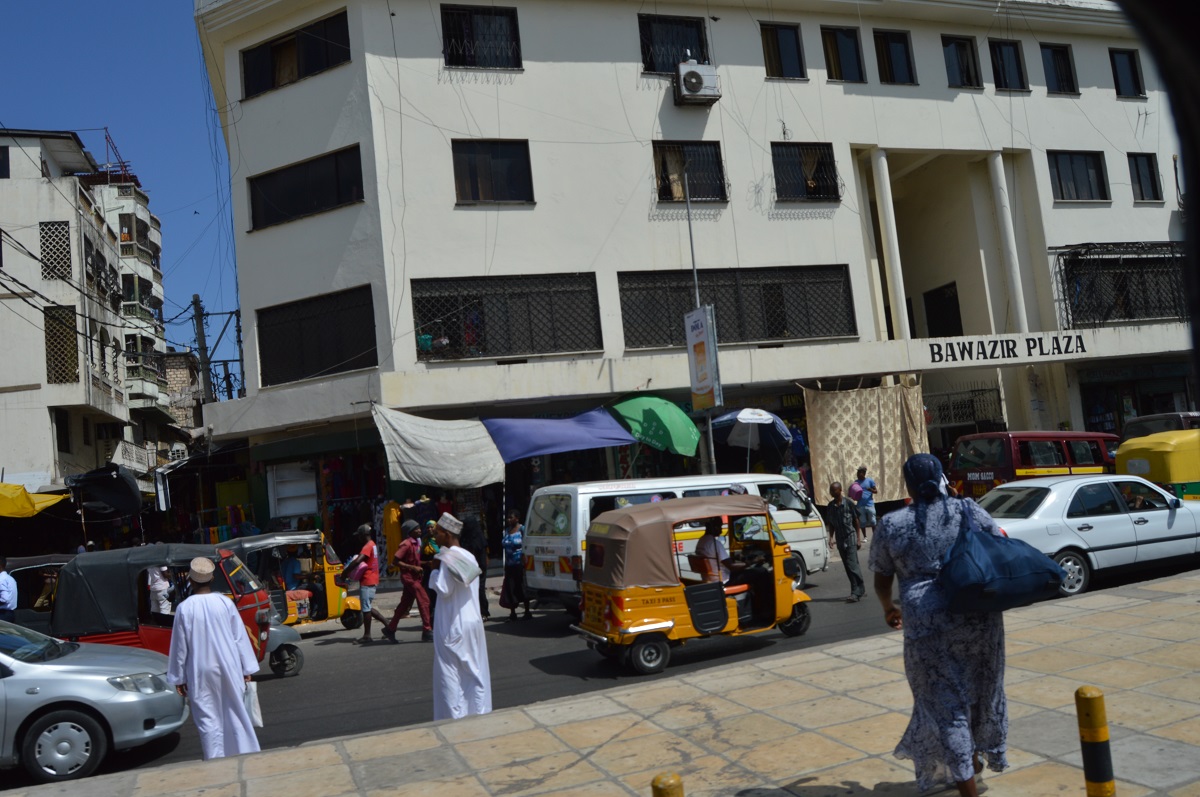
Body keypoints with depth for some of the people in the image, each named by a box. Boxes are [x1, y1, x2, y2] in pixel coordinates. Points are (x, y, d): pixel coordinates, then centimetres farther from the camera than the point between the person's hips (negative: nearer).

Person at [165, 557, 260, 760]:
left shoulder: (184, 608, -9)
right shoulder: (225, 603, -5)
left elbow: (180, 646, -3)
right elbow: (240, 637, 0)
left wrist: (179, 678, 8)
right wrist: (247, 669, 9)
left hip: (200, 673, -2)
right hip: (228, 668, 2)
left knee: (208, 720, 5)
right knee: (235, 714, 11)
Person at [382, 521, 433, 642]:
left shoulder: (417, 543, 12)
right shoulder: (406, 544, -15)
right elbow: (395, 561, -19)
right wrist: (413, 567, -21)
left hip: (415, 577, 9)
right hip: (409, 576, -9)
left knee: (405, 604, 12)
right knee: (424, 600, -12)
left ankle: (390, 629, 22)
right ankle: (427, 632, -9)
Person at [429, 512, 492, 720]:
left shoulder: (447, 557, -16)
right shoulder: (468, 556, 10)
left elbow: (443, 590, -19)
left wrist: (435, 570, -8)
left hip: (452, 627, -8)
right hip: (473, 621, 8)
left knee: (450, 674, 0)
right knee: (475, 671, 12)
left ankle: (455, 717, 2)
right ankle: (479, 713, 17)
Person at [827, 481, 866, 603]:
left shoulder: (848, 503, -8)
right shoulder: (831, 506, 6)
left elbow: (856, 521, -3)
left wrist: (859, 538, -5)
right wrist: (831, 537, 1)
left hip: (850, 538, -6)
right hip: (840, 540, 6)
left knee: (852, 565, -11)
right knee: (848, 567, 9)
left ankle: (856, 592, -9)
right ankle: (860, 589, 21)